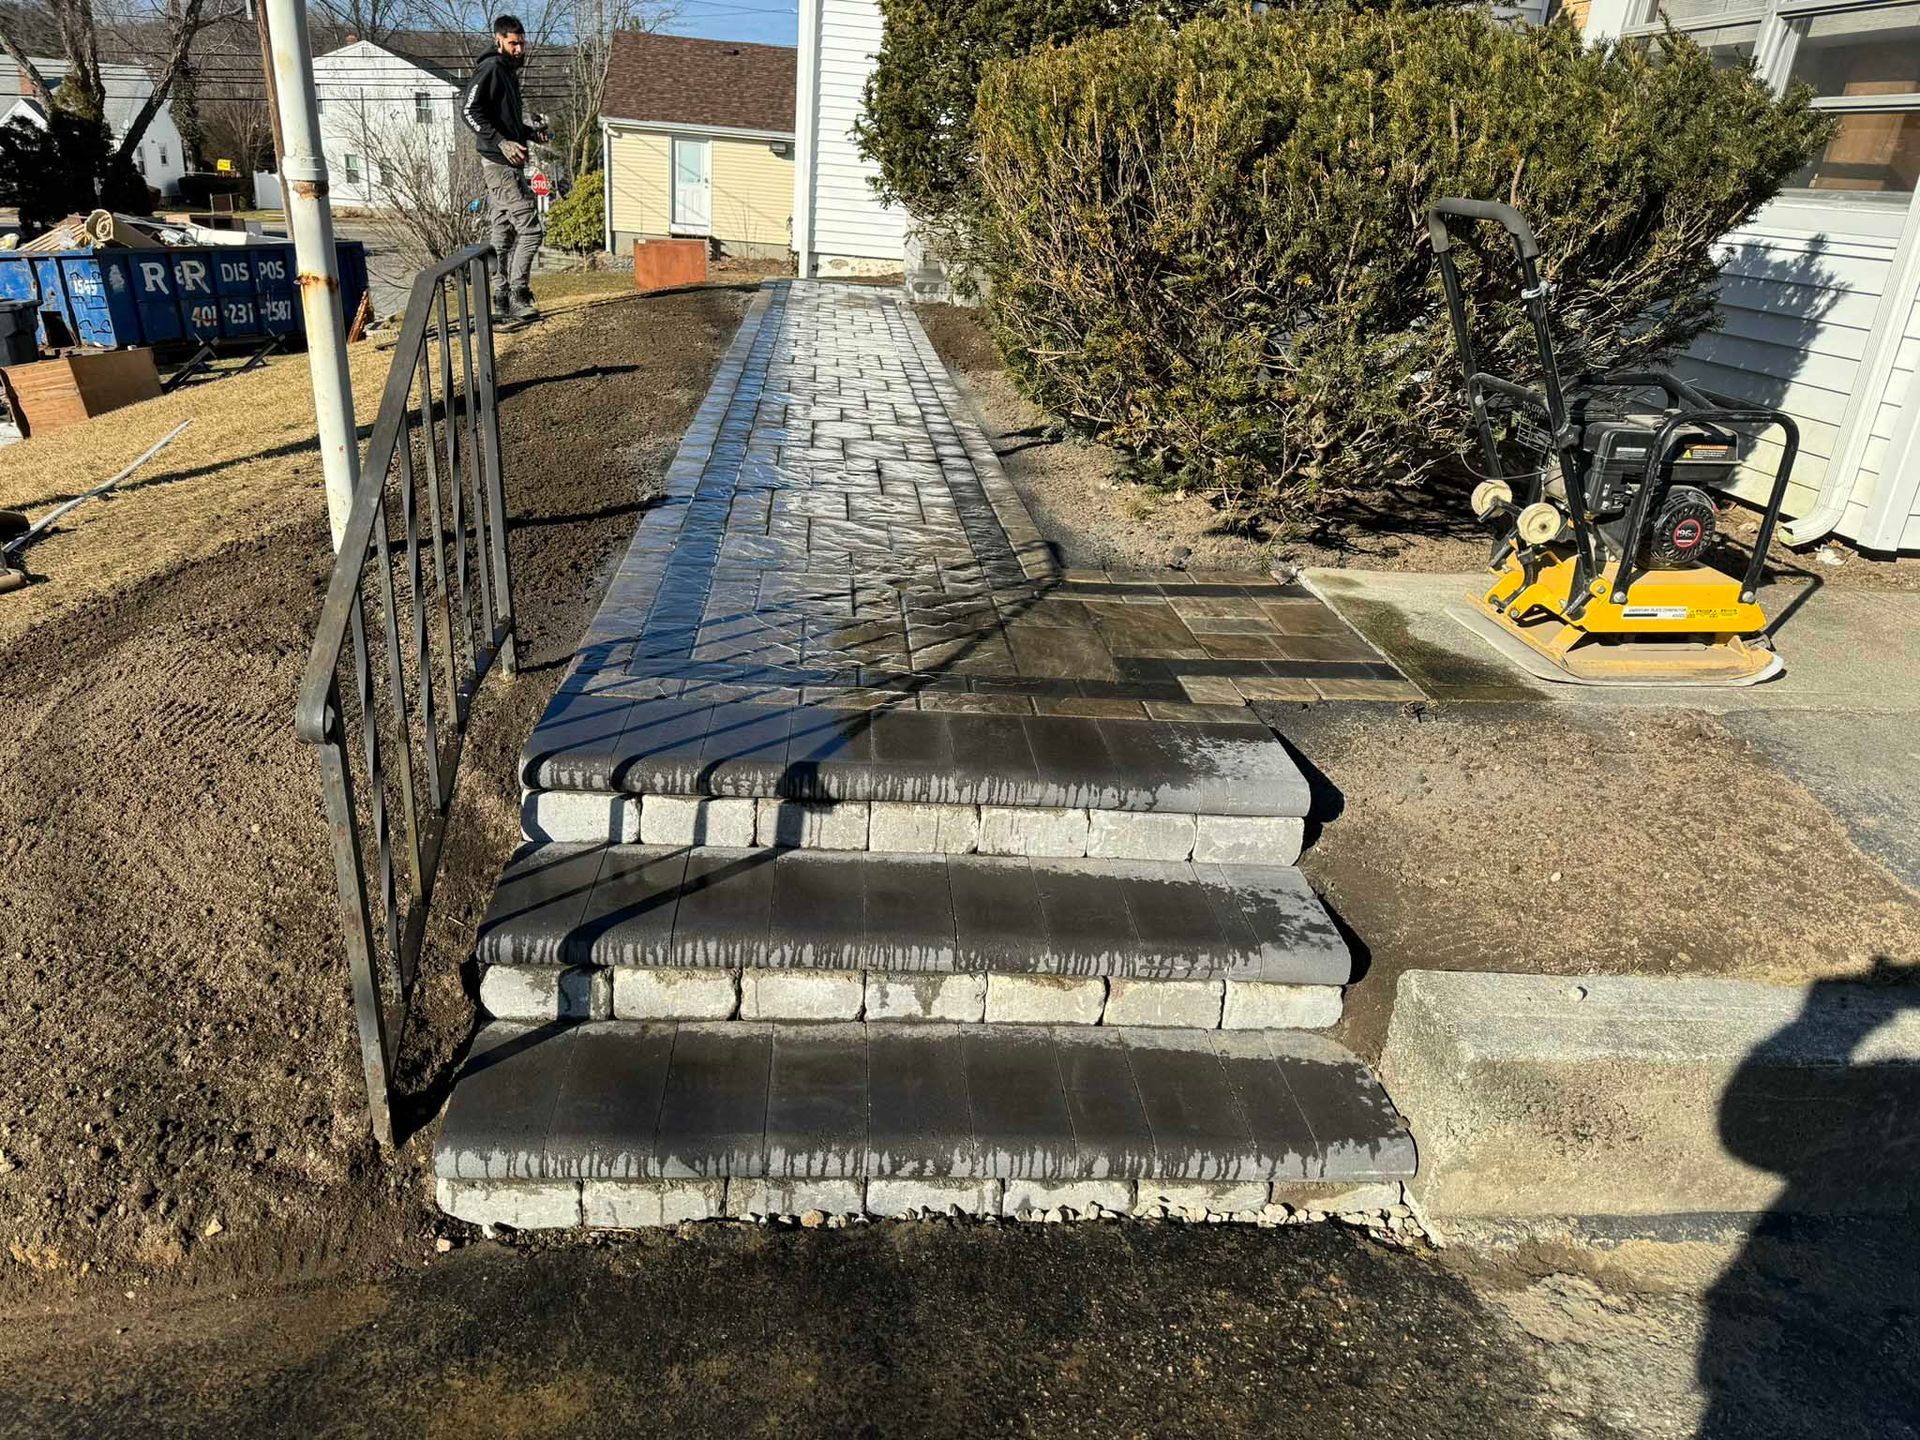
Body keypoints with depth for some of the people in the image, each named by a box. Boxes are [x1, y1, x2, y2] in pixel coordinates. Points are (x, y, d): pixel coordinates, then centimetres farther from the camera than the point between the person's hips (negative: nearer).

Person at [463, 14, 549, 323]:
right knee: (530, 229, -12)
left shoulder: (509, 71, 20)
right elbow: (469, 109, -18)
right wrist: (502, 142, -25)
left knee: (503, 235, 10)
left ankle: (502, 302, 13)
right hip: (501, 164, -10)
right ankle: (518, 296, -10)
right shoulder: (490, 68, -9)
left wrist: (530, 133, 13)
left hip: (507, 165, 10)